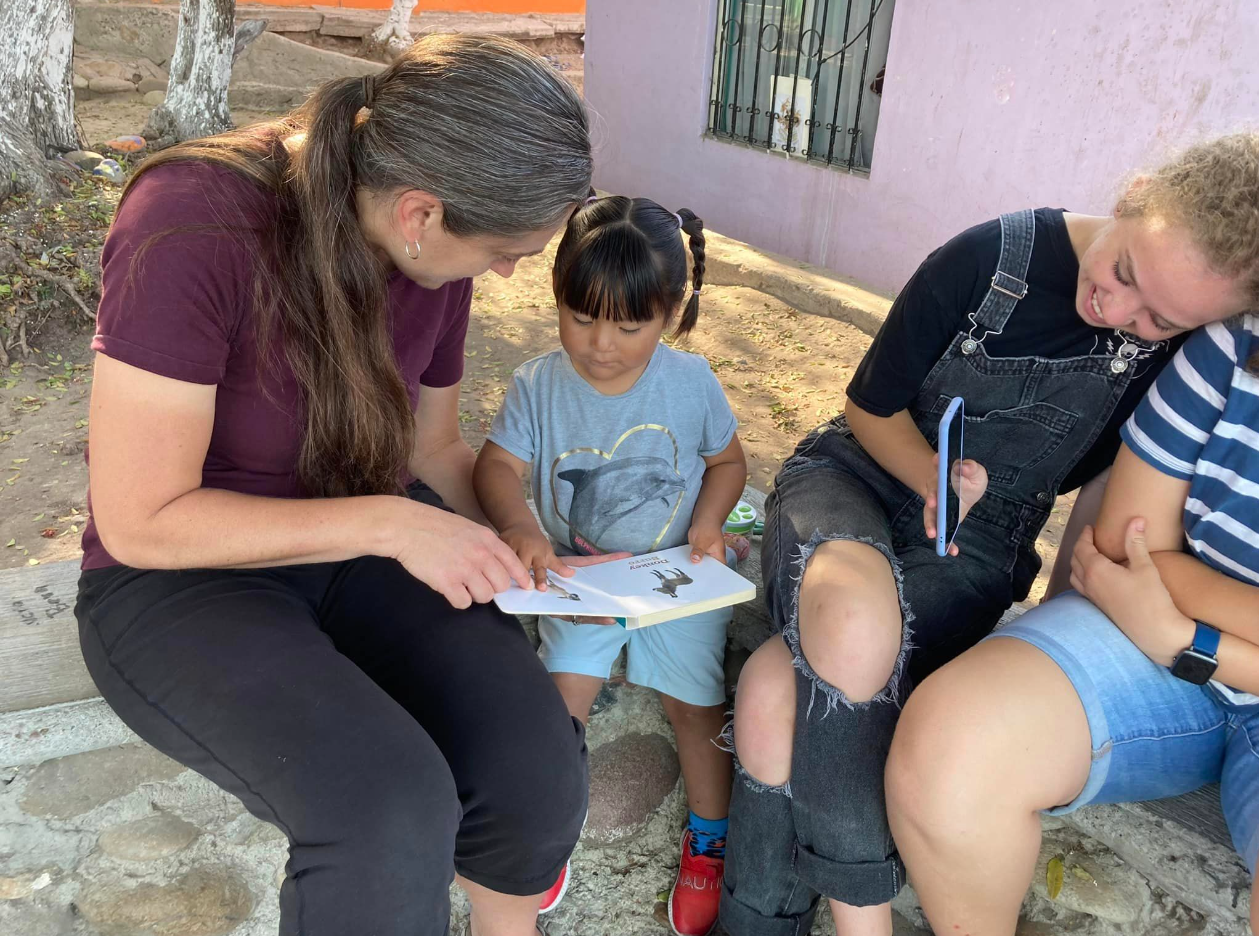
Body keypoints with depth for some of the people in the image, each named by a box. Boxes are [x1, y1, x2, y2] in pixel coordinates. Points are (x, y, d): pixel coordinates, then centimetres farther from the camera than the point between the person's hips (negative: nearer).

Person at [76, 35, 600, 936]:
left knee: (536, 768, -20)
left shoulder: (436, 256, -7)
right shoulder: (191, 221, -25)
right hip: (180, 576, -4)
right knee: (391, 814, -31)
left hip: (363, 549, 5)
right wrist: (390, 524, -27)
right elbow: (140, 521, -22)